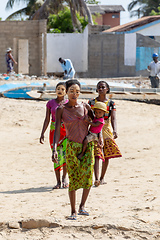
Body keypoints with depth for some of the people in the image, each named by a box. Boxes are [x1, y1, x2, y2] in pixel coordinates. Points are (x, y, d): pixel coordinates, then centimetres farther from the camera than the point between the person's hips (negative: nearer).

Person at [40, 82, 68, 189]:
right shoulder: (51, 103, 5)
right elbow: (47, 119, 7)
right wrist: (42, 133, 1)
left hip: (67, 131, -1)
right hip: (54, 131, 1)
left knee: (67, 154, -16)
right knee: (57, 156, 0)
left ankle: (64, 178, 3)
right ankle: (58, 182, 6)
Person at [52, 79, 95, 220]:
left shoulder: (85, 107, 3)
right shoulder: (61, 110, -3)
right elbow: (57, 130, -9)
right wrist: (54, 149, -20)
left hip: (87, 145, 1)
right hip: (72, 147, -1)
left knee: (88, 174, -18)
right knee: (73, 179, 0)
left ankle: (82, 206, -4)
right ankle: (73, 211, 11)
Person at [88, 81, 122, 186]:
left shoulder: (111, 103, 4)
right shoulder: (91, 102, 6)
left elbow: (113, 118, -5)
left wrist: (115, 130, -21)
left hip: (107, 130, 2)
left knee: (107, 155, 5)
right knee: (96, 154, -15)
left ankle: (102, 178, 19)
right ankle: (96, 179, -25)